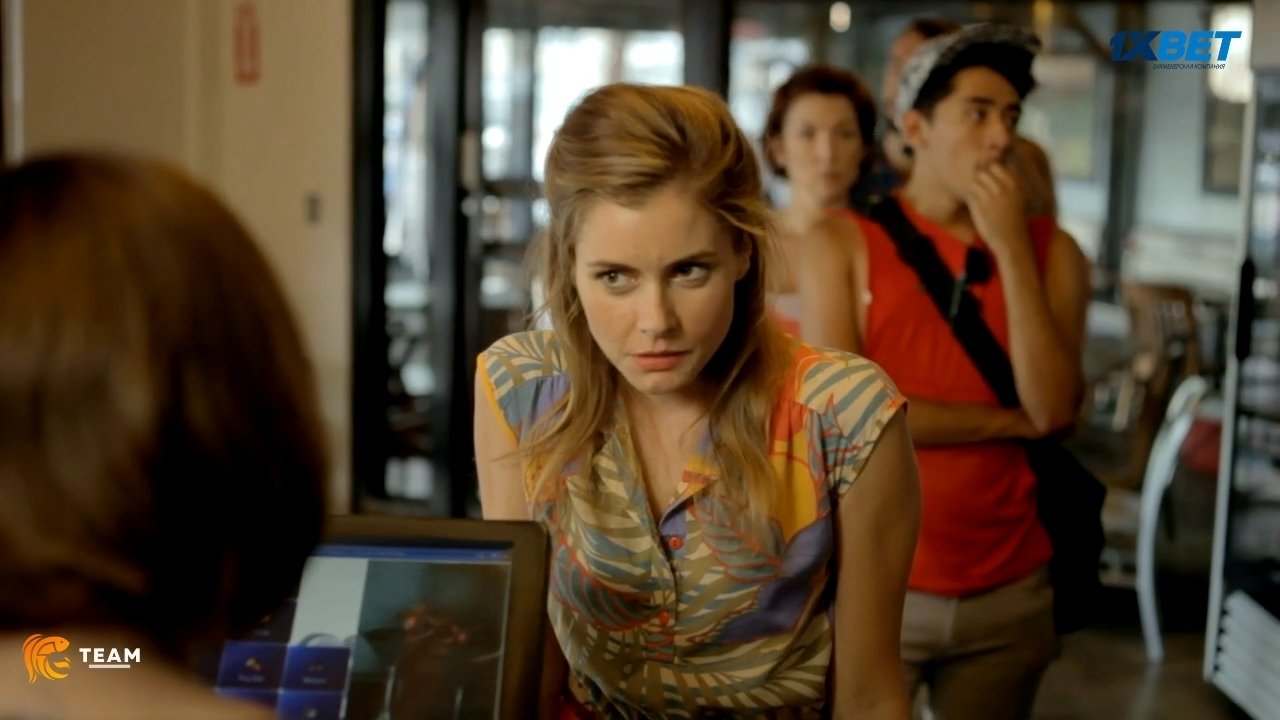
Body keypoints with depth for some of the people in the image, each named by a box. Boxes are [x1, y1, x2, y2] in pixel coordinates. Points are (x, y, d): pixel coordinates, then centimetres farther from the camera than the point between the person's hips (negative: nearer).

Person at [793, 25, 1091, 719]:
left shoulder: (1051, 250, 1)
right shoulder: (844, 243, -6)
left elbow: (1055, 407, -11)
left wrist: (1010, 249, -15)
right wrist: (1011, 421, -11)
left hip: (1011, 593, 3)